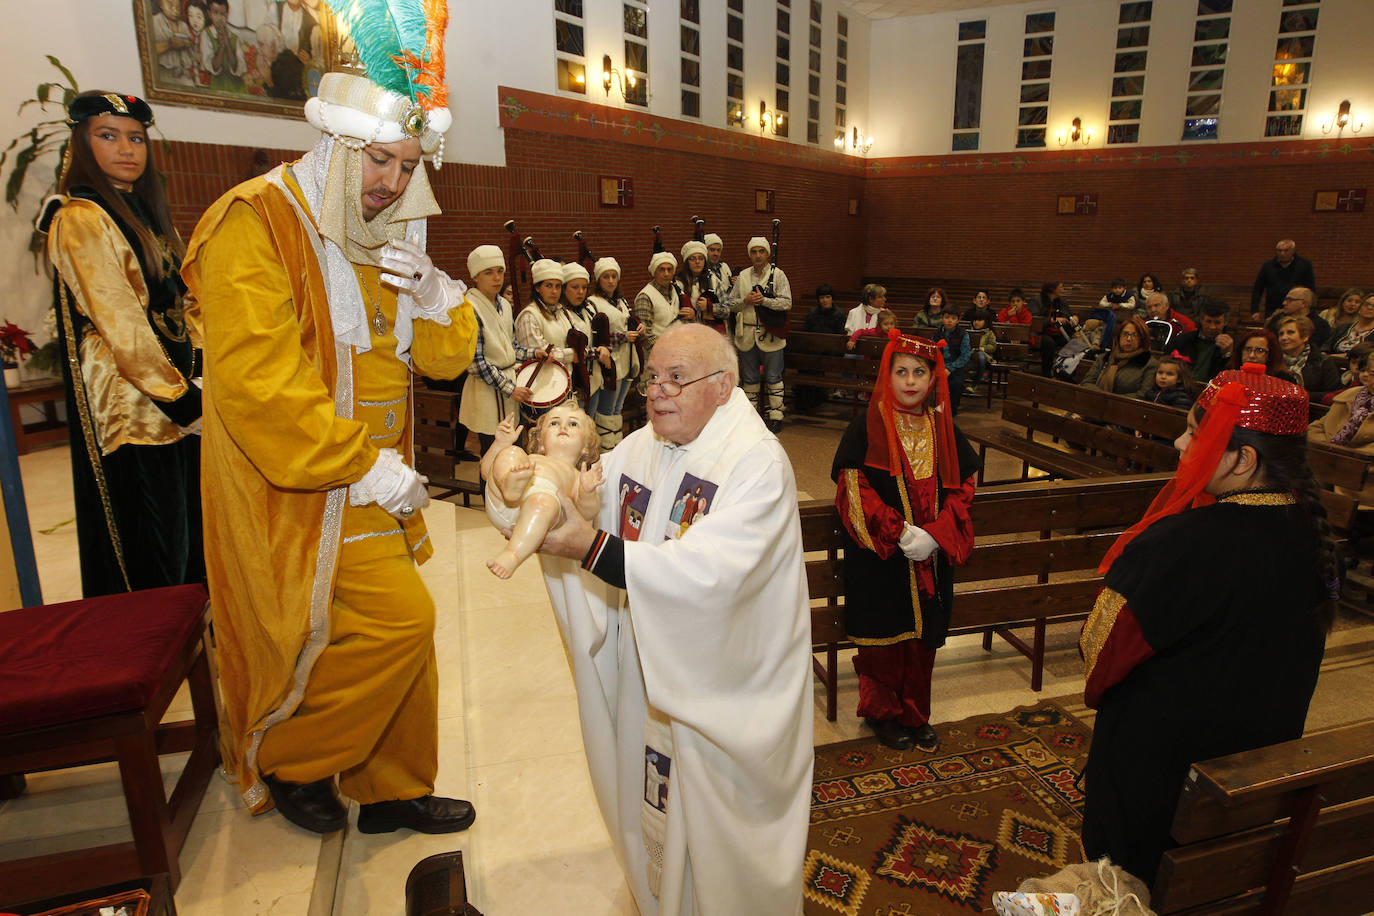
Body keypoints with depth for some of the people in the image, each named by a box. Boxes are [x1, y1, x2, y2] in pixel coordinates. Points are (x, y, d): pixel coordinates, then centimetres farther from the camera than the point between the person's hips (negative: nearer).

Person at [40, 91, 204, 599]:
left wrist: (199, 376, 4)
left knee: (188, 528, 16)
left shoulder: (144, 212, 16)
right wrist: (181, 400, -16)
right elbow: (120, 326, -17)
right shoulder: (81, 219, -11)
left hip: (178, 392, 9)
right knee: (147, 561, -1)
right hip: (131, 403, -9)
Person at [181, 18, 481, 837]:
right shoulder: (256, 225, -12)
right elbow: (257, 383, -21)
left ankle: (392, 791, 32)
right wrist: (366, 465, -20)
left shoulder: (393, 238, 13)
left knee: (397, 635, 12)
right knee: (399, 623, -11)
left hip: (370, 488, 8)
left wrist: (434, 296, -11)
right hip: (298, 490, -7)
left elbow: (446, 359, 9)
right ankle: (286, 760, 15)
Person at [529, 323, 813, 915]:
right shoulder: (639, 449, 0)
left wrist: (590, 547, -37)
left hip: (724, 692, -6)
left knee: (716, 841, 14)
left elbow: (710, 573, -33)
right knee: (654, 811, 25)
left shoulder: (758, 462, -22)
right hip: (649, 673, 6)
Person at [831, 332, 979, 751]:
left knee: (922, 638, 13)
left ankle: (915, 714, 32)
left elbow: (962, 486, 4)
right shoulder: (867, 427, -9)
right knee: (883, 640, 8)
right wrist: (898, 533, -21)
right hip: (879, 560, -4)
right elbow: (853, 490, -14)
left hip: (930, 558, 4)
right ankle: (881, 712, 30)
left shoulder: (943, 429, 4)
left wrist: (935, 535, -12)